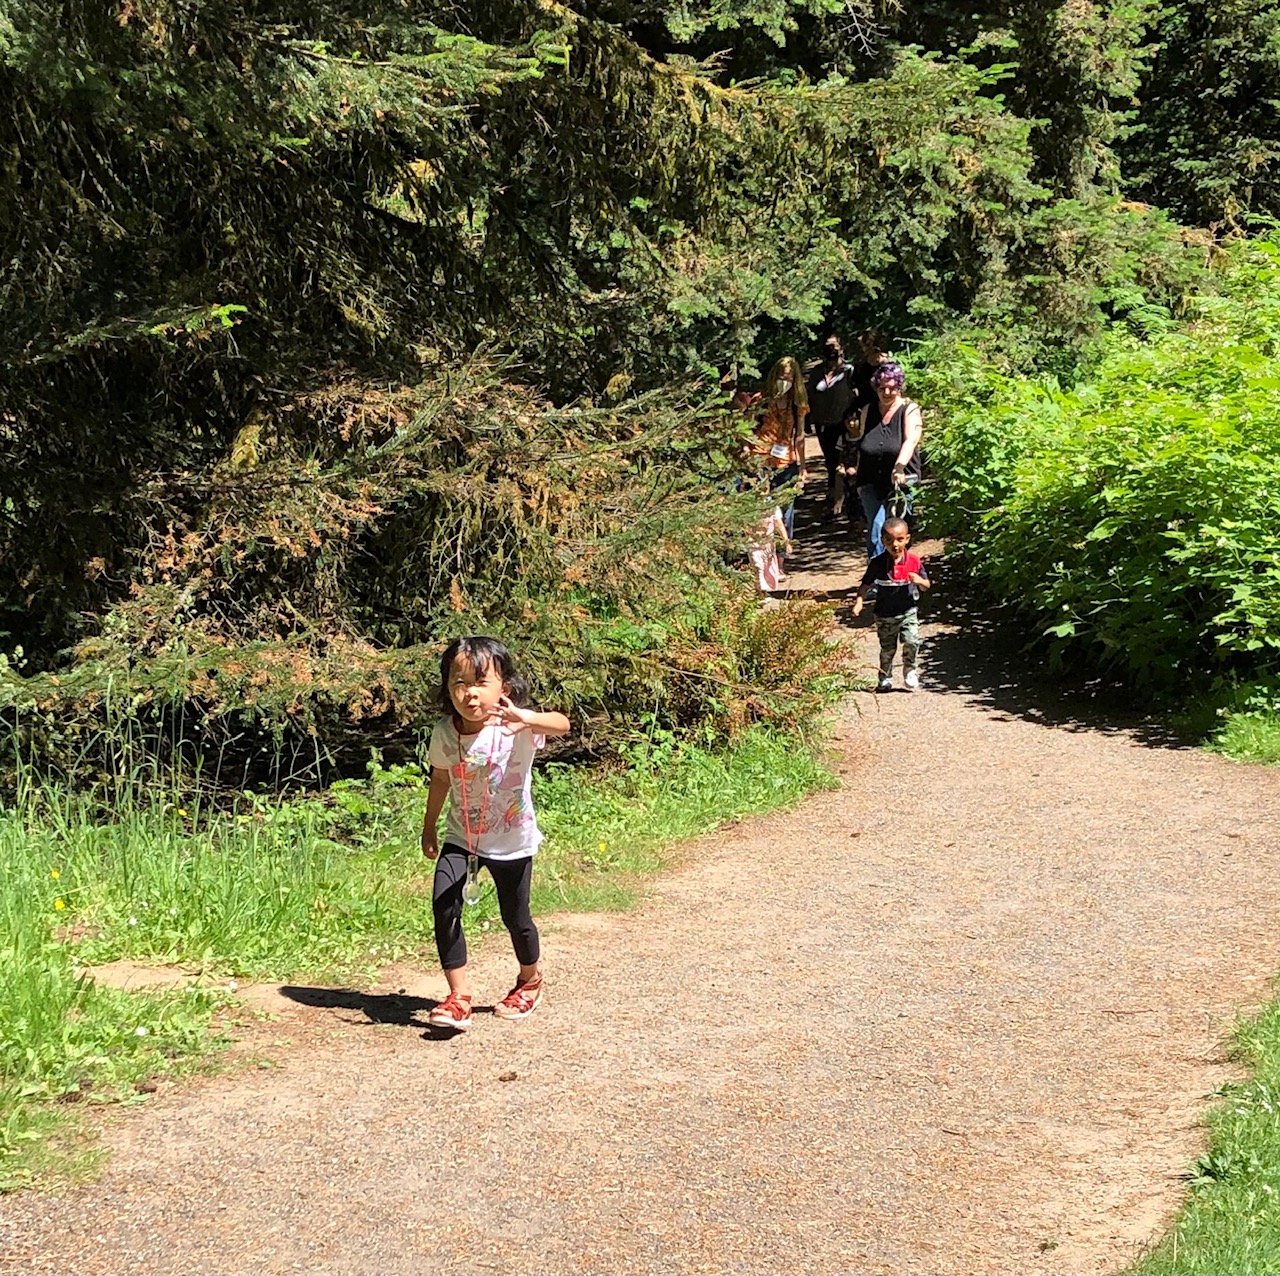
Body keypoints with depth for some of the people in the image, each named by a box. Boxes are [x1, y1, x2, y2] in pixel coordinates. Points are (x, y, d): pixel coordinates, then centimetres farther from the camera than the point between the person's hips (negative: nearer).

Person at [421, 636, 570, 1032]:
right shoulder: (445, 732, -11)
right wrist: (429, 827, 16)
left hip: (511, 841, -3)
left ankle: (530, 981, 41)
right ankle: (459, 997, -7)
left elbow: (561, 724, -45)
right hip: (461, 836, 3)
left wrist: (524, 718, -65)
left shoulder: (514, 726, -25)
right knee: (444, 904, -15)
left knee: (515, 915, 12)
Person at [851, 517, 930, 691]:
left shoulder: (914, 561, -6)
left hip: (908, 612, 0)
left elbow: (926, 585, 2)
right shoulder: (877, 563, -9)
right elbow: (865, 586, -1)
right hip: (885, 615, 0)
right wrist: (858, 602, -15)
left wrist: (919, 581, -21)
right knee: (887, 649, 10)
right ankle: (885, 678, 27)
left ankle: (910, 672, 7)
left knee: (911, 641, -15)